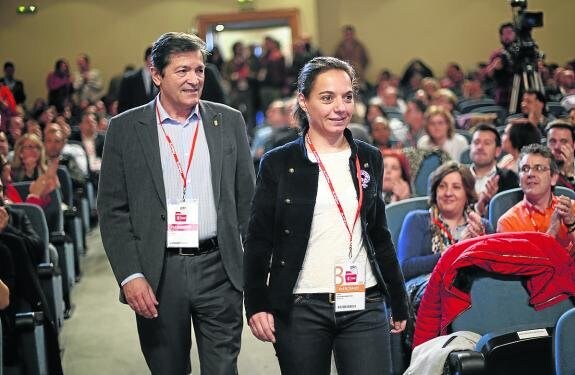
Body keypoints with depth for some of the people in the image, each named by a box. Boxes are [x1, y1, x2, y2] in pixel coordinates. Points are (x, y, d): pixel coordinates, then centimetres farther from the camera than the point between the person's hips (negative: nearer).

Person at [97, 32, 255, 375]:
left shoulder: (229, 122, 5)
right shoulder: (126, 128, 0)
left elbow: (247, 199, 9)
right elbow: (113, 210, 0)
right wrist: (130, 275, -8)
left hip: (219, 269, 1)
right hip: (158, 273, 0)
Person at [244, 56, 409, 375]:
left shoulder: (369, 159, 11)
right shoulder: (278, 164, 1)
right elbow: (258, 241, 1)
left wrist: (399, 303, 18)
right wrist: (257, 306, -8)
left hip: (364, 308, 2)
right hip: (301, 310, -2)